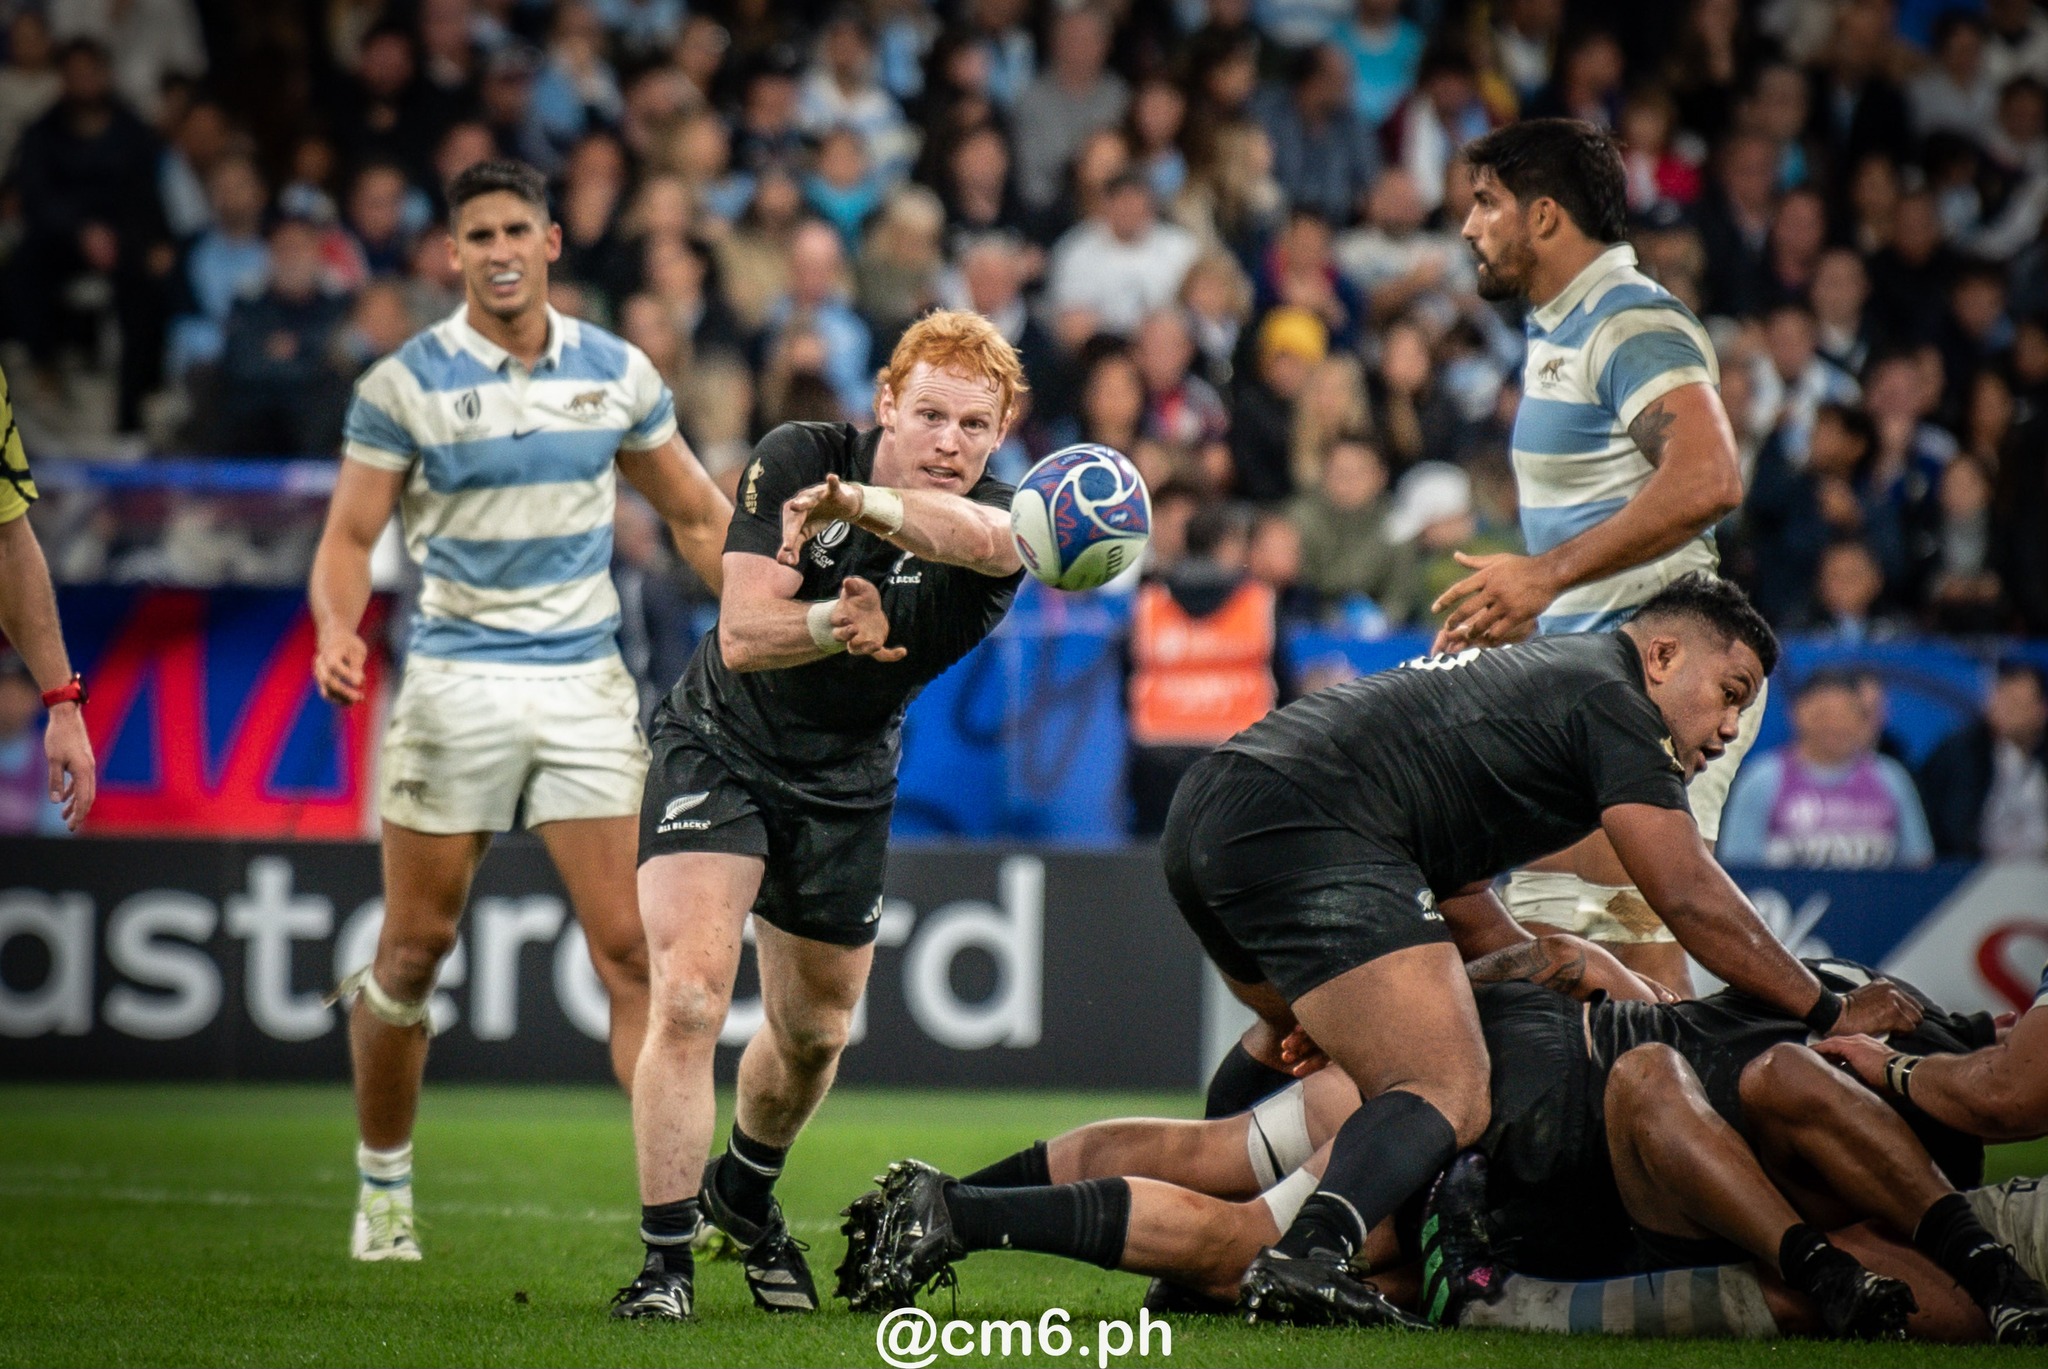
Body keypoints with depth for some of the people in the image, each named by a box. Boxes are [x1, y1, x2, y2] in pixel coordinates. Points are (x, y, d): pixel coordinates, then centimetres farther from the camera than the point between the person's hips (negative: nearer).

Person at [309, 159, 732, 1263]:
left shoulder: (617, 373, 5)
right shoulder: (402, 384, -3)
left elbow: (699, 517, 14)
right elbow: (349, 537, -3)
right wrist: (337, 630, -23)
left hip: (584, 685, 2)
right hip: (455, 685, -2)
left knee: (628, 946, -7)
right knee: (417, 945, 4)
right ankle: (383, 1182, 22)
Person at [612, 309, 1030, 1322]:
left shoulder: (995, 522, -19)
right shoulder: (797, 460, -20)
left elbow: (991, 541, -46)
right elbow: (742, 633, -28)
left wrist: (861, 505, -62)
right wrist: (835, 621, -49)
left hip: (846, 786, 3)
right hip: (719, 752, -3)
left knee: (814, 1036, 16)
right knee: (689, 998, -21)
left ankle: (745, 1193, 46)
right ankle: (666, 1258, -14)